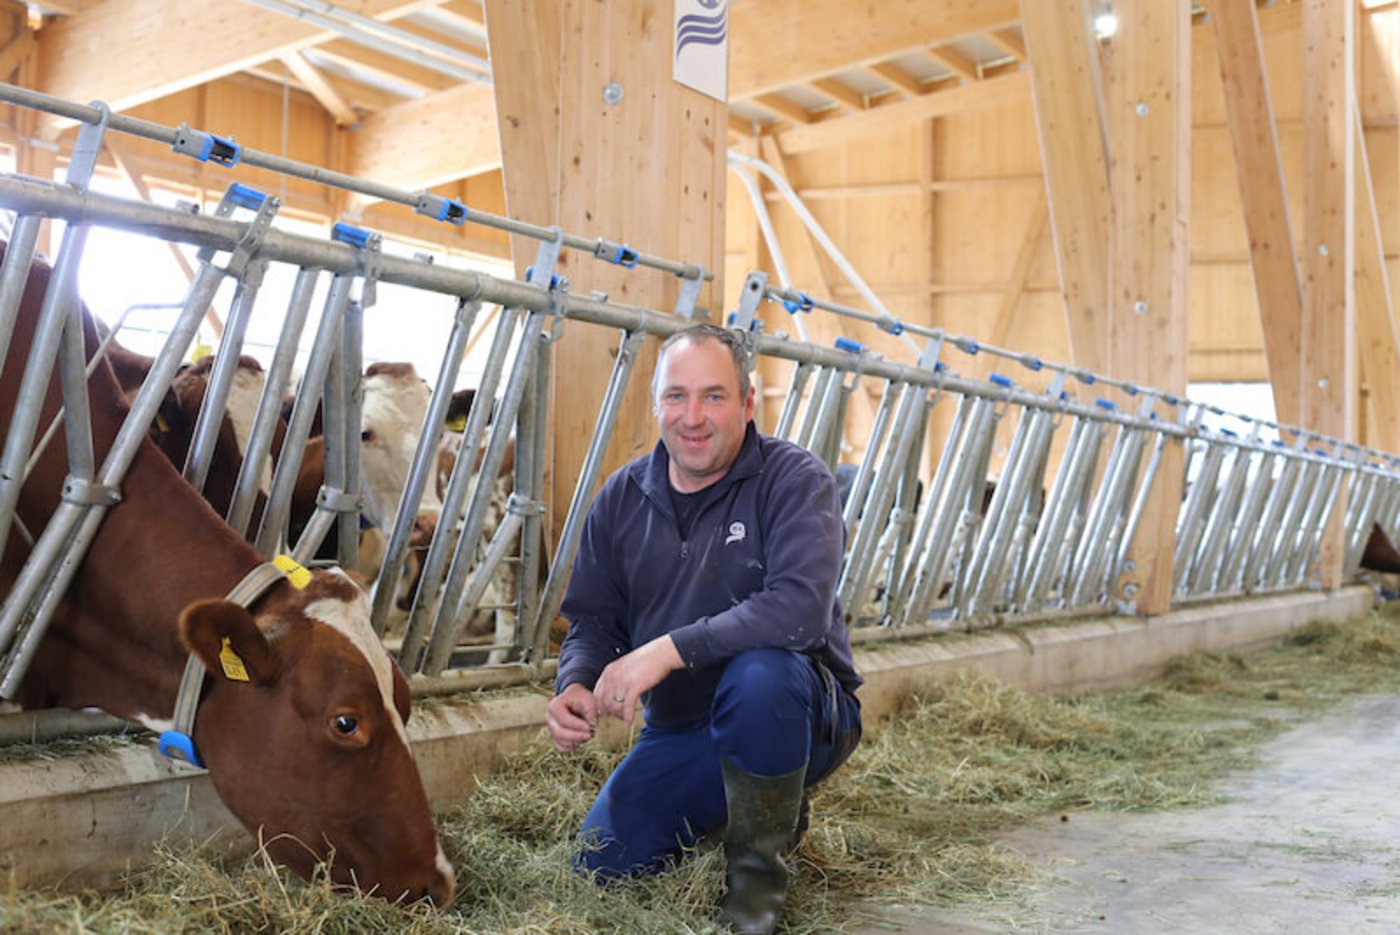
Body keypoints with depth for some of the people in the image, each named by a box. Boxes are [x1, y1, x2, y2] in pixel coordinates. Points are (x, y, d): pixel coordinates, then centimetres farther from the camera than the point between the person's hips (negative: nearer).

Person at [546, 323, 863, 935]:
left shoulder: (795, 480, -15)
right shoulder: (622, 498, 3)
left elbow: (801, 607, -30)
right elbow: (593, 616, 7)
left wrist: (671, 649, -33)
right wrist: (575, 684, -16)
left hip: (799, 716, -5)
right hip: (679, 732, 6)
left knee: (759, 673, -38)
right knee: (604, 863, -7)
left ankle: (758, 866, -13)